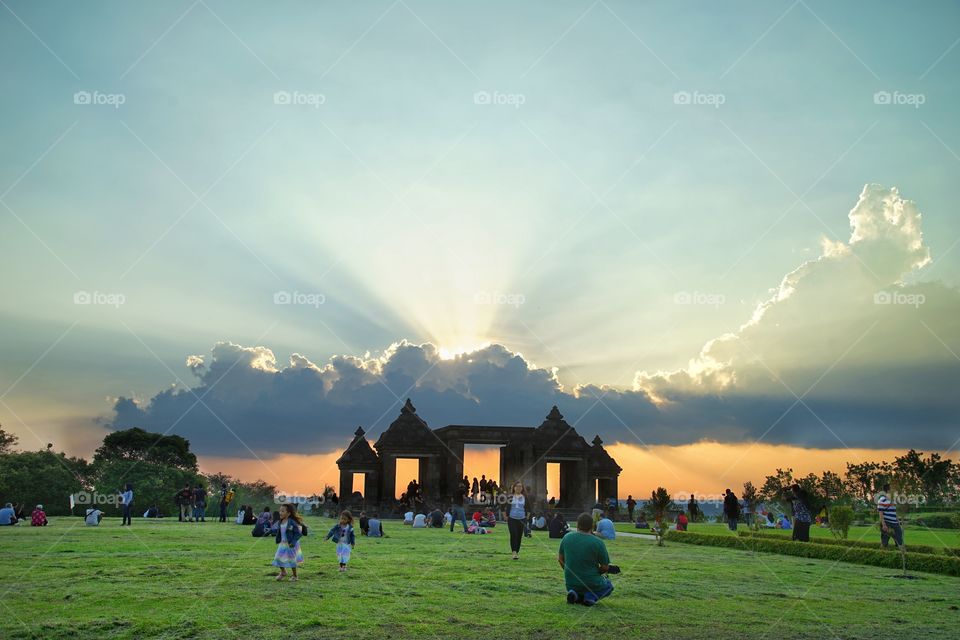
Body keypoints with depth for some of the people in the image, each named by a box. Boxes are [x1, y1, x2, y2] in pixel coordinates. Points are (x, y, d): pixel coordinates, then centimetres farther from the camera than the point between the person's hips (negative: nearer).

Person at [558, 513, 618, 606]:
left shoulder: (567, 537, -5)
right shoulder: (598, 542, -16)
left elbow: (560, 559, 8)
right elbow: (605, 568, -8)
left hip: (570, 584, 4)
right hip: (591, 584, -4)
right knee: (608, 586, 30)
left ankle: (575, 595, 2)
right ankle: (590, 597, -3)